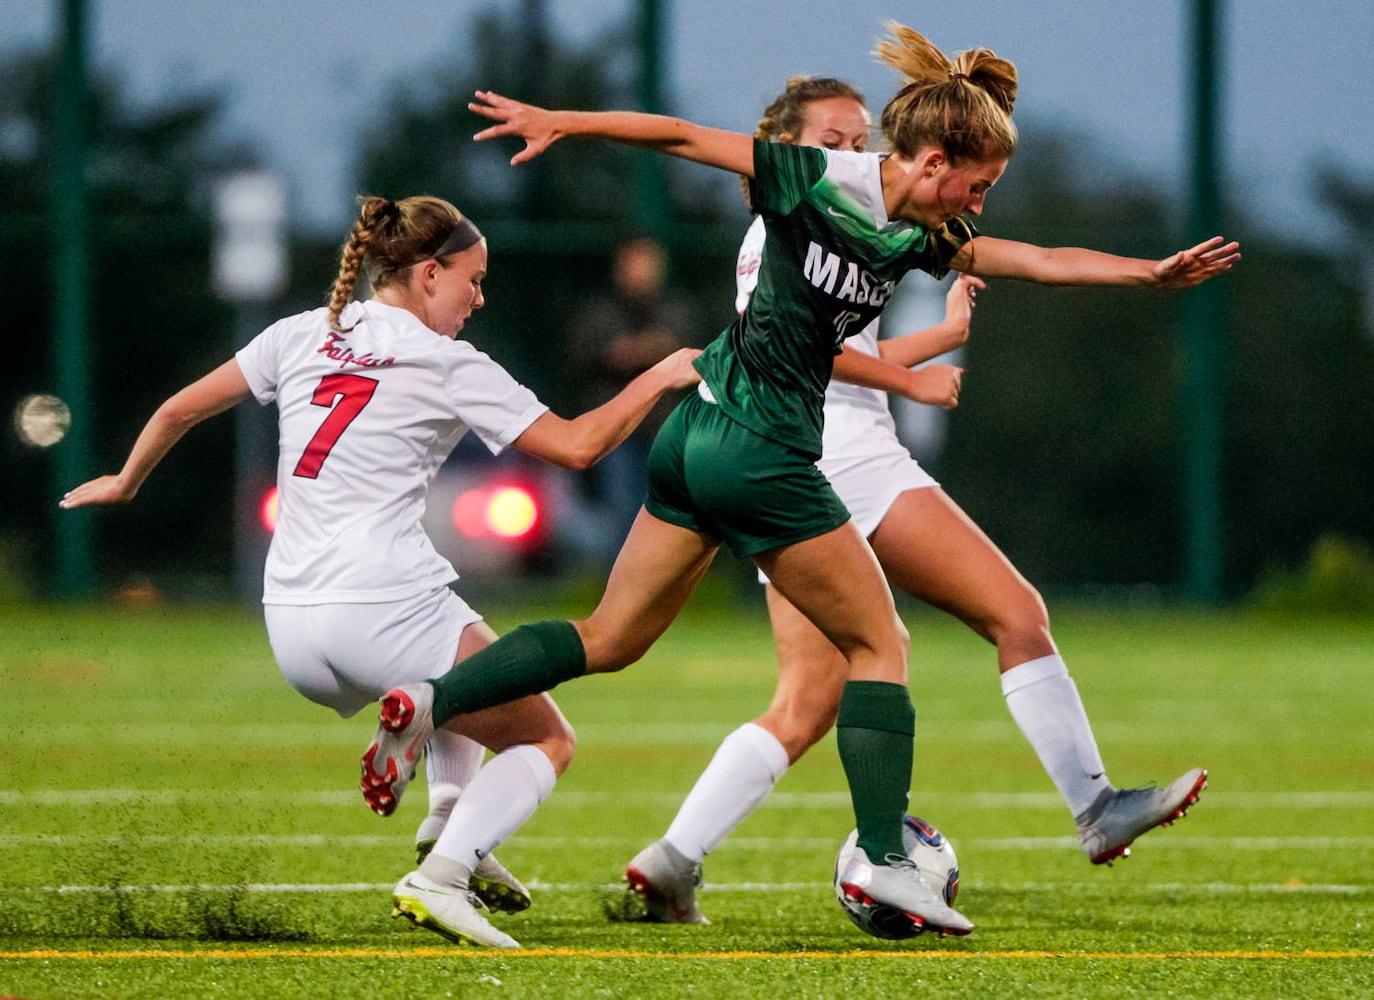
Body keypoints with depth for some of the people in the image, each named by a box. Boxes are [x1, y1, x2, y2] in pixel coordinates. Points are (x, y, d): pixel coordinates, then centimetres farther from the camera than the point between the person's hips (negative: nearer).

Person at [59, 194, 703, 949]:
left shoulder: (303, 336, 12)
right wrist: (660, 377, 11)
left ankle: (451, 813, 13)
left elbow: (179, 410, 17)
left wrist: (125, 483, 33)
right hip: (384, 613, -7)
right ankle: (441, 875, -14)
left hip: (292, 633, 7)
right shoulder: (450, 366, -1)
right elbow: (577, 444, -2)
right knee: (546, 741, 9)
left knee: (456, 670, 37)